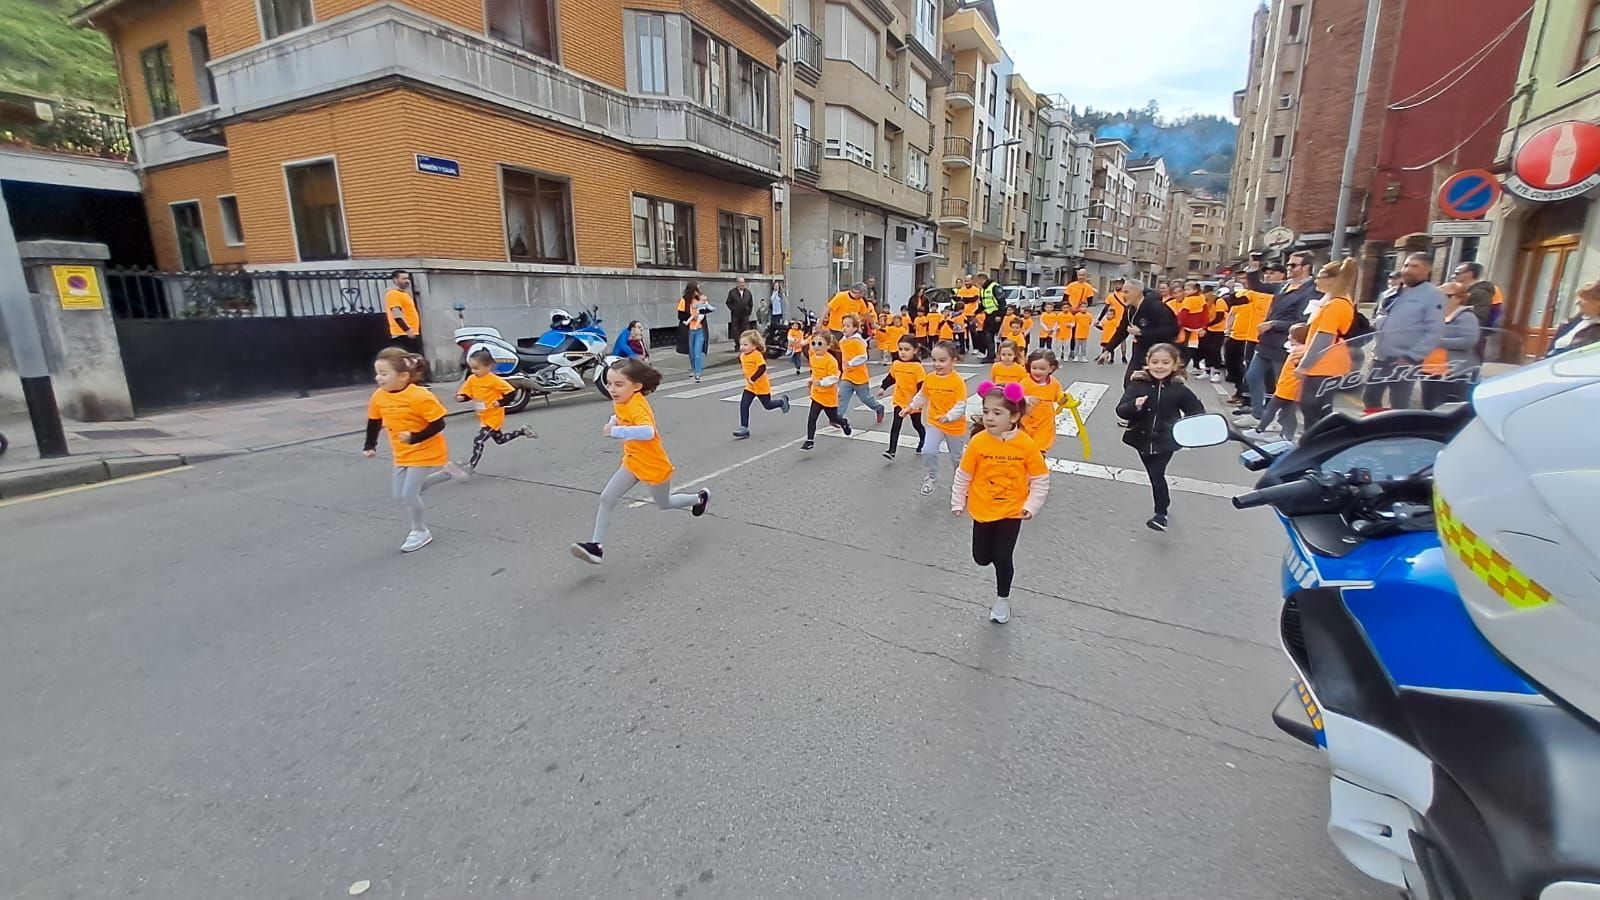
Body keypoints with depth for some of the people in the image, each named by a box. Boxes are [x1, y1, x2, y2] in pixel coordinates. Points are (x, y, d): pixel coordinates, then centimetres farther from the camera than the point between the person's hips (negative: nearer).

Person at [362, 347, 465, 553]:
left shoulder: (420, 396, -26)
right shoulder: (378, 397, -5)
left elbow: (438, 424, -23)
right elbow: (374, 422, 11)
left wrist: (415, 437, -30)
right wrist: (370, 446, 9)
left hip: (424, 452, -8)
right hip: (402, 455, 8)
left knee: (409, 493, -9)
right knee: (400, 495, 14)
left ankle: (420, 532, 15)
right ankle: (446, 471, 27)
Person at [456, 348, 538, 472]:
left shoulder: (494, 380, -20)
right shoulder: (471, 379, -1)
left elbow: (511, 391, -18)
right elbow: (467, 394, 7)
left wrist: (501, 402, -26)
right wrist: (460, 397, -14)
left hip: (493, 416, -8)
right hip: (483, 417, 8)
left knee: (478, 441, -12)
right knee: (500, 439, 22)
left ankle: (471, 467, -1)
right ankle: (523, 431, 38)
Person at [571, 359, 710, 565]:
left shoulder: (637, 407, -32)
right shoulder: (620, 402, -5)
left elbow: (648, 432, -52)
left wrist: (616, 431, -51)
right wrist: (613, 421, -2)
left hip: (653, 465, -7)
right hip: (632, 461, 7)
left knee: (663, 504, 18)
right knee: (606, 498, -5)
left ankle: (700, 498, 44)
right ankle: (596, 545, 1)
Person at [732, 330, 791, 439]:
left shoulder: (757, 354, -22)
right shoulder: (742, 355, 2)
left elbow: (762, 368, -29)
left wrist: (753, 379, -32)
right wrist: (749, 379, 14)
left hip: (761, 385, -7)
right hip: (750, 386, 7)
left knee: (767, 405, 9)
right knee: (743, 405, -4)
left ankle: (782, 401, 39)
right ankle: (744, 429, 1)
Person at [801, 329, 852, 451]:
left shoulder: (831, 360, -23)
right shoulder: (813, 357, -1)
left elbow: (834, 378, -25)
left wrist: (821, 382, -30)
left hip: (829, 395, -5)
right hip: (816, 394, 5)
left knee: (833, 418, 14)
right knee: (811, 418, -3)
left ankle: (845, 423, 46)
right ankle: (810, 440, 6)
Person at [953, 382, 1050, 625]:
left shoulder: (1026, 444, -16)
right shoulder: (978, 442, -16)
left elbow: (1041, 479, -5)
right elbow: (963, 475, -3)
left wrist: (1031, 506, -10)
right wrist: (957, 502, 4)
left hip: (1012, 511, -1)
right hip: (982, 510, 1)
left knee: (1002, 558, 2)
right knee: (981, 558, 10)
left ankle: (1003, 599, 27)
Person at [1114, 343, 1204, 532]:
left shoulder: (1179, 389, -9)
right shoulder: (1138, 384, -10)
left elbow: (1198, 411, 2)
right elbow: (1121, 411, -15)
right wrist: (1134, 406, -35)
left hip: (1165, 441, -2)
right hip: (1142, 439, 2)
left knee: (1157, 475, -7)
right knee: (1154, 475, 18)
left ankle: (1161, 514, 10)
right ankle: (1164, 503, 44)